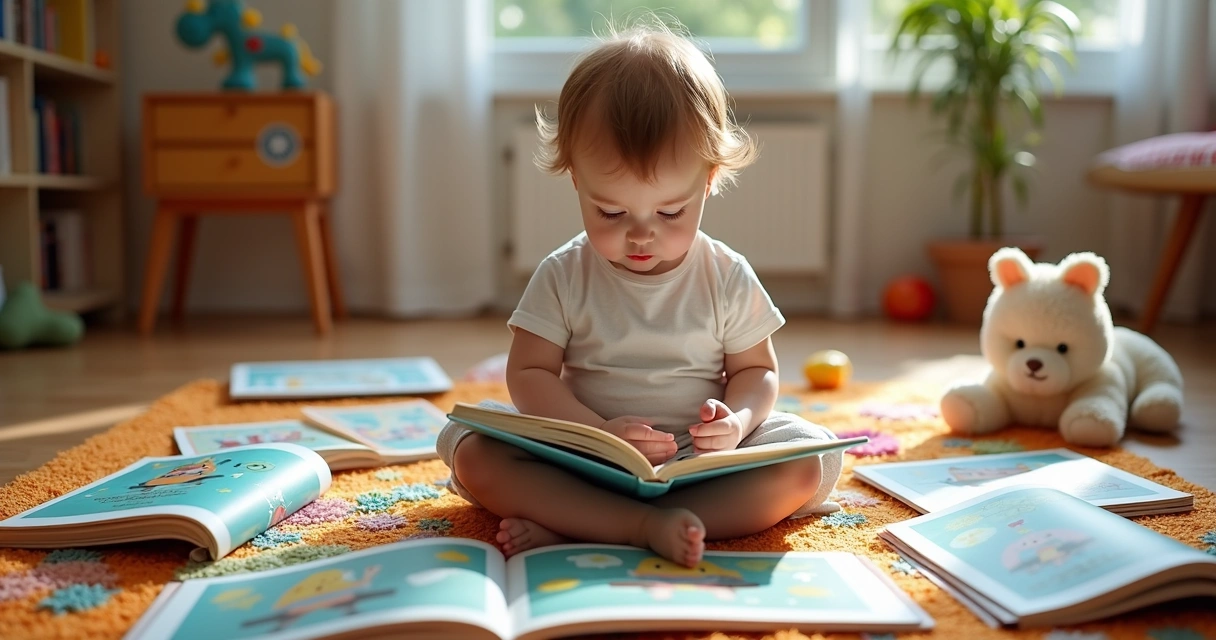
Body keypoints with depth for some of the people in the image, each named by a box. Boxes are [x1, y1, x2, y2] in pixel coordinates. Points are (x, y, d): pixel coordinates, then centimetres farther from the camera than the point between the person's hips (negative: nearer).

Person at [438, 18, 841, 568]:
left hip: (702, 461, 2)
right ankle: (649, 527, -34)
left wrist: (737, 421, -17)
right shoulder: (563, 277, -3)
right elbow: (529, 374, -5)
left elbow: (756, 370, 7)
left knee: (814, 458, -25)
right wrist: (600, 433, -22)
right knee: (472, 453, -22)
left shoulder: (727, 277, -1)